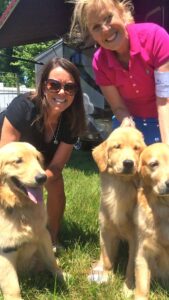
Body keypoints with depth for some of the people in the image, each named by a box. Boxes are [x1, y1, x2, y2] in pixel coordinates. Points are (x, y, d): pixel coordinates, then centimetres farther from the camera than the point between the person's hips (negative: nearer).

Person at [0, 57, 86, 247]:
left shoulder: (71, 121, -28)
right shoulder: (23, 106, -40)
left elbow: (55, 167, -23)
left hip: (40, 154, 3)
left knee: (56, 187, -10)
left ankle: (52, 241, 12)